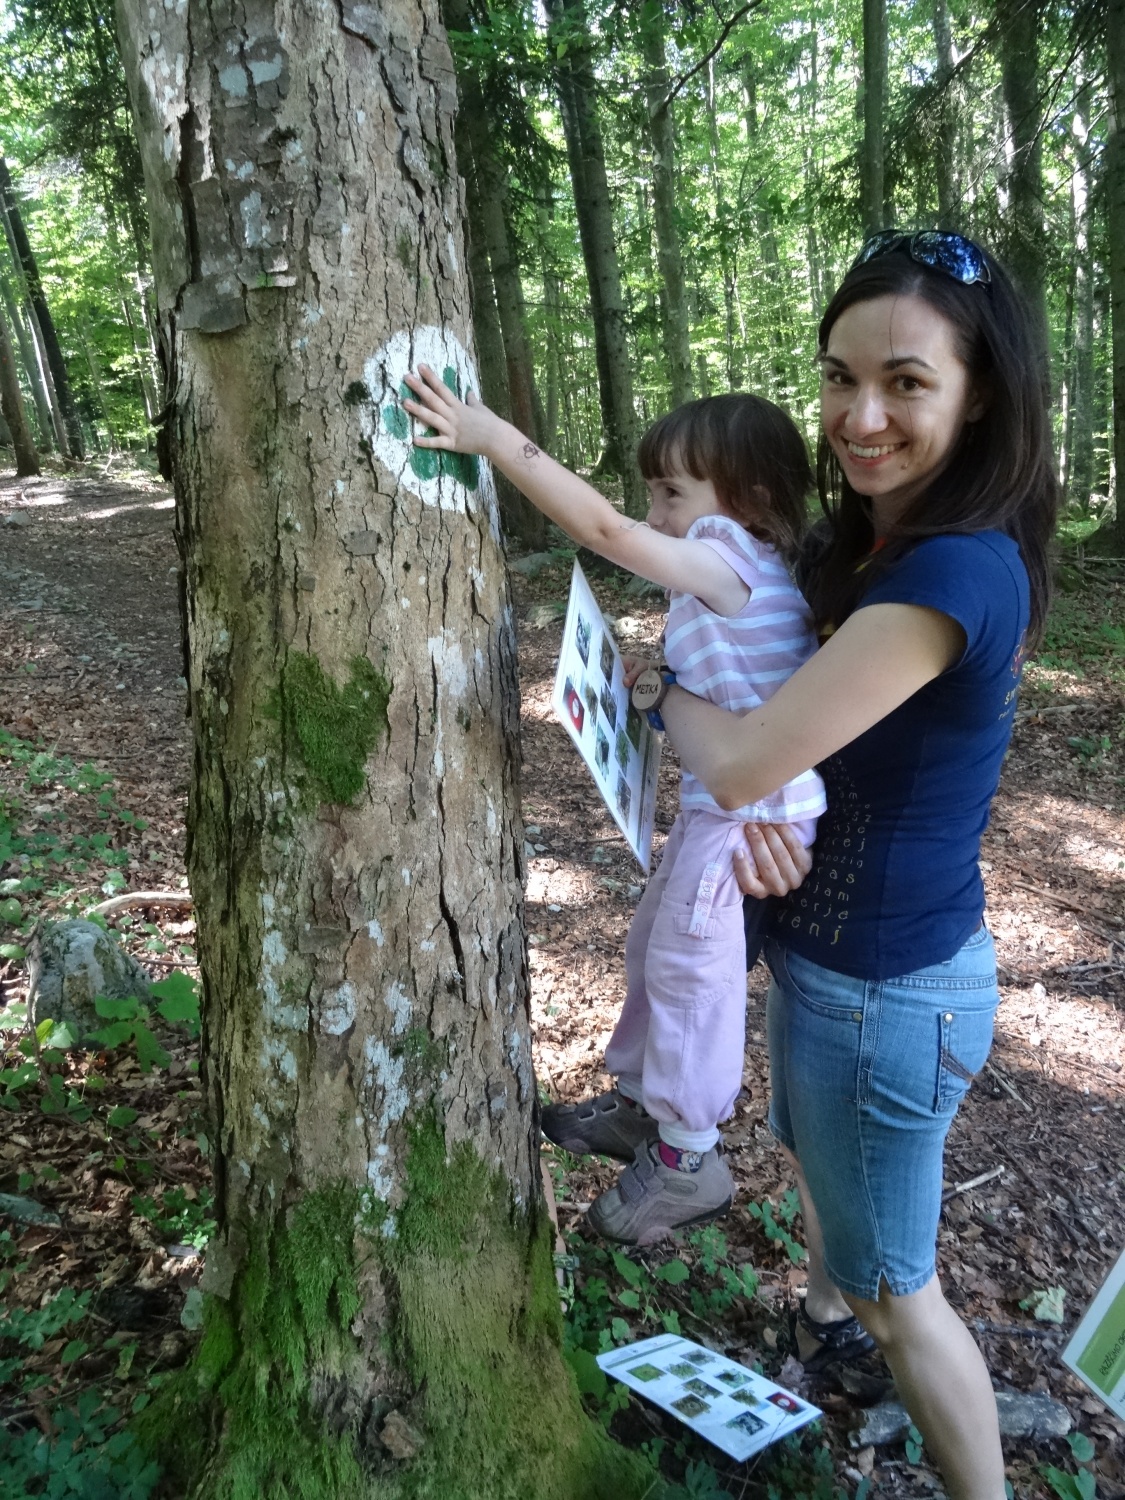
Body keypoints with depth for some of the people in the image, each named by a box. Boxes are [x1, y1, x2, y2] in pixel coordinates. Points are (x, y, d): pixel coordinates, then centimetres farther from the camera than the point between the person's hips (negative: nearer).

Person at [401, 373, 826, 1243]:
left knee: (689, 970, 2)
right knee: (656, 945, 20)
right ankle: (642, 1103, 40)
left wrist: (490, 436, -34)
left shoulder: (730, 561, -21)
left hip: (753, 820, -10)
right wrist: (661, 681, 4)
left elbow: (606, 530, -33)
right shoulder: (740, 578, 9)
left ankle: (688, 1160, 21)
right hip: (719, 809, 10)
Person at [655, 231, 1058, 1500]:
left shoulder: (953, 572, -31)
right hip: (823, 949, 10)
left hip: (889, 991, -10)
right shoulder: (861, 542, 0)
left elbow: (739, 764, -32)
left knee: (898, 1289, 13)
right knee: (811, 1158, 36)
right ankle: (823, 1324, 67)